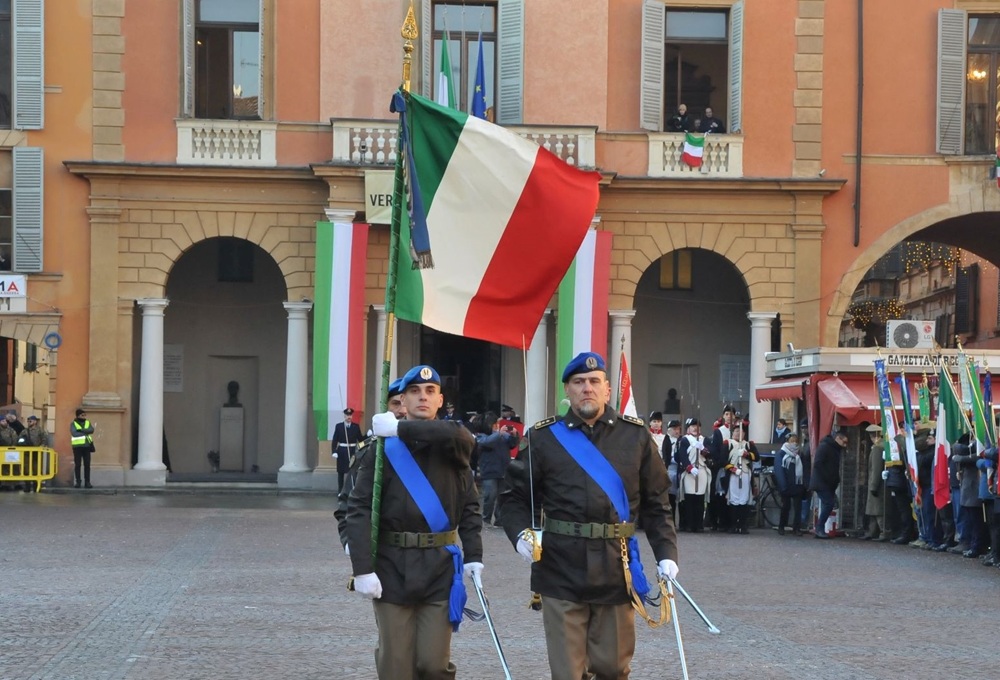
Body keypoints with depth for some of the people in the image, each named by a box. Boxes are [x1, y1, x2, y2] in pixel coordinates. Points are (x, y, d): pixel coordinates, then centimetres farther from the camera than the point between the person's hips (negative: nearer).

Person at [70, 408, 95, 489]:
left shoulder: (88, 423, 11)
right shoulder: (73, 424, 1)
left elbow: (91, 430, -8)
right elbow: (74, 433, -15)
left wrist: (81, 430, -19)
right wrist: (85, 433, -11)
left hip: (86, 446, 3)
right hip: (77, 446, -3)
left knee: (87, 465, 0)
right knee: (77, 465, -1)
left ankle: (87, 482, 2)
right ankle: (77, 482, 4)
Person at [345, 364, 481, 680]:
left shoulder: (453, 448, 7)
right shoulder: (384, 448, 0)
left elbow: (470, 507, -10)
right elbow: (359, 510, -8)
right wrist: (362, 568, -15)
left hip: (440, 569, 1)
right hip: (393, 568, -1)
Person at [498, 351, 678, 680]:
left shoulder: (636, 435, 7)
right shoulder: (544, 437, 3)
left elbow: (656, 502, 9)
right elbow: (515, 495, 8)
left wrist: (666, 553, -1)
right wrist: (521, 534, -11)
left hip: (616, 571, 1)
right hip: (562, 572, -1)